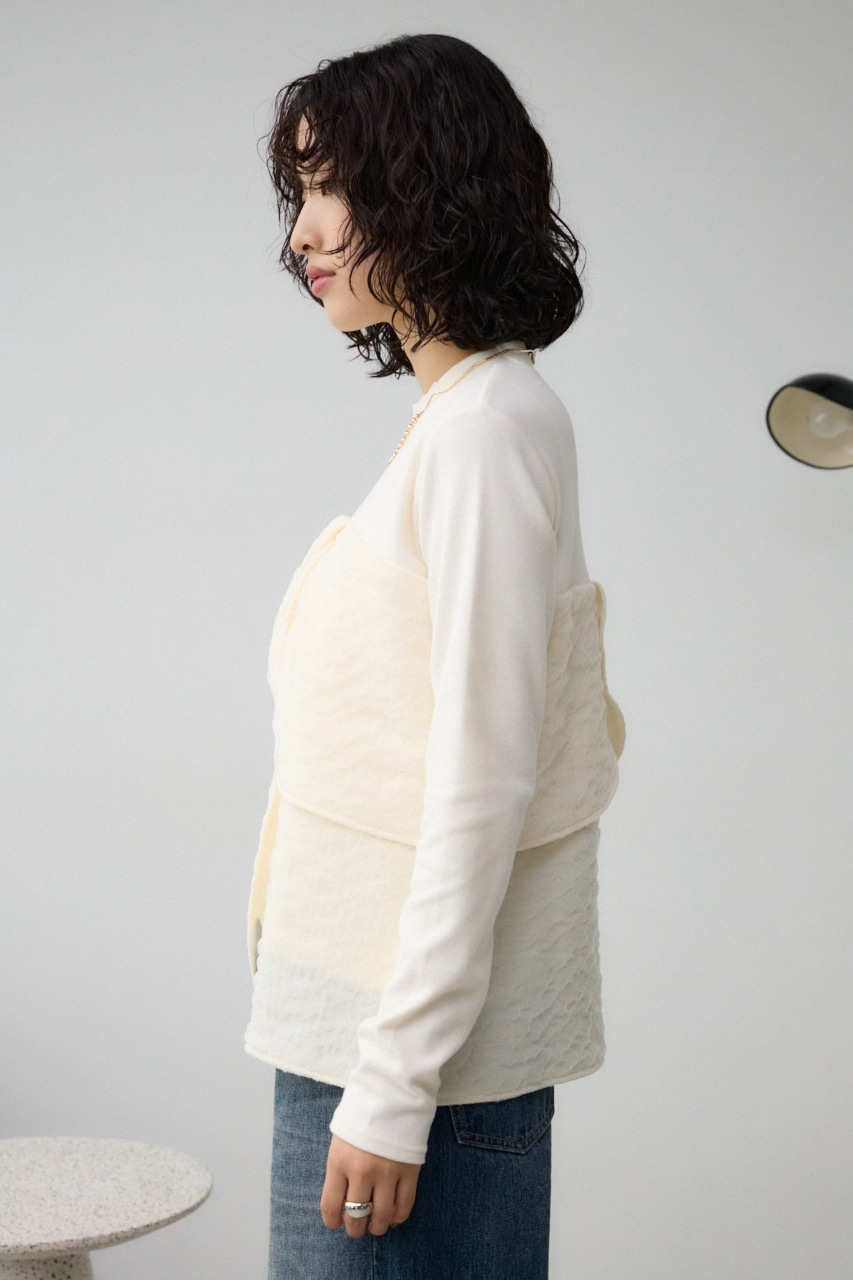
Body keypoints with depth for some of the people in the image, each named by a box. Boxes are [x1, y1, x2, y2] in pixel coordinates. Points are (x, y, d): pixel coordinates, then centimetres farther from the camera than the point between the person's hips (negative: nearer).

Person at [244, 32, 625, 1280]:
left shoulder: (486, 425, -14)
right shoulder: (461, 415, 12)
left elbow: (480, 781, -18)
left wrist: (393, 1084, -17)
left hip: (426, 1043, -9)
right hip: (398, 1024, 9)